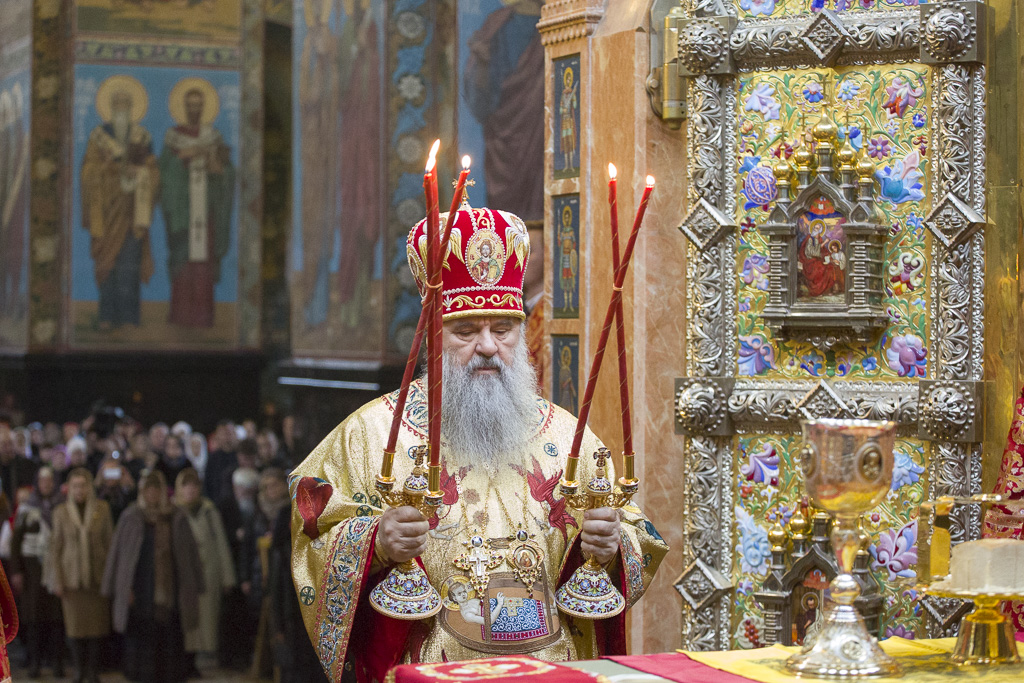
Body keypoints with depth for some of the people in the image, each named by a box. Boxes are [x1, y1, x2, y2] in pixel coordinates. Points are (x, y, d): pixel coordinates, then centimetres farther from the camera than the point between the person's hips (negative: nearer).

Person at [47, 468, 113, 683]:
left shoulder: (102, 509, 2)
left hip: (97, 575, 0)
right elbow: (55, 547, 6)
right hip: (72, 576, 0)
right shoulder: (61, 512, 3)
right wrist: (57, 580, 1)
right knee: (76, 625, -1)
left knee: (96, 624, -2)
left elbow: (110, 542, 5)